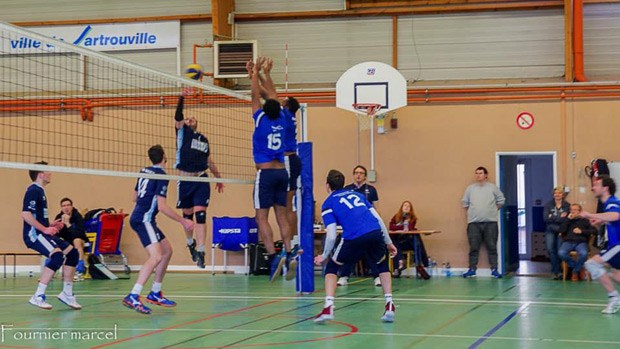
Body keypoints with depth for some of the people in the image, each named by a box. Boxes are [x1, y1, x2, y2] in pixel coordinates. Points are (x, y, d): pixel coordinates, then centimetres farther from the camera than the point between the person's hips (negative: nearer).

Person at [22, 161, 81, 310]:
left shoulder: (40, 191, 20)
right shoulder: (33, 191, -11)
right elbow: (25, 214, -22)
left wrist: (50, 225, 14)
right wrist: (44, 229, -21)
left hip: (42, 233, 10)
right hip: (34, 234, -10)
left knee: (72, 253, 6)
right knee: (58, 255, -29)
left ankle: (67, 294, 12)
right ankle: (38, 296, -26)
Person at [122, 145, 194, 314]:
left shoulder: (144, 171, 13)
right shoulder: (161, 175, -13)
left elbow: (135, 197, 24)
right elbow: (162, 206, -17)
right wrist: (183, 221, -11)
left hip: (138, 217, 10)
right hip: (144, 219, -10)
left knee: (167, 251, 17)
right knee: (156, 256, -21)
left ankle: (155, 294, 21)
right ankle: (133, 297, -30)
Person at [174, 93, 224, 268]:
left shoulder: (203, 139, 19)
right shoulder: (182, 131, 9)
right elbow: (177, 117, -8)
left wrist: (218, 177, 32)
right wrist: (181, 98, -20)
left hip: (201, 179, 1)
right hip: (185, 180, -1)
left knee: (200, 215, -10)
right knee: (187, 215, 10)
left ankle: (200, 251, -13)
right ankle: (190, 243, 35)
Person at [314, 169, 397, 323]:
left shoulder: (328, 204, 16)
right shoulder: (356, 194, 29)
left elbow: (331, 236, 5)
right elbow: (379, 219, 22)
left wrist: (324, 256, 20)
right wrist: (389, 243, 29)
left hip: (353, 237, -4)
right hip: (376, 232, 4)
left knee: (331, 267, 20)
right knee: (382, 266, 31)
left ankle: (328, 308, 6)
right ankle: (389, 306, 18)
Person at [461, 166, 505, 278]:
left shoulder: (493, 187, 5)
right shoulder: (470, 188, 9)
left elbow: (501, 200, 12)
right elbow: (464, 202, 16)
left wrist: (494, 210, 9)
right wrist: (471, 212, 11)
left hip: (490, 222, -1)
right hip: (474, 222, 1)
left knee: (492, 247, -1)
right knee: (473, 247, 0)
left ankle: (494, 269, 3)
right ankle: (472, 269, 4)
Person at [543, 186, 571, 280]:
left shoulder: (567, 205, 2)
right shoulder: (548, 205, 8)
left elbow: (565, 219, -10)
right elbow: (545, 218, -4)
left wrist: (552, 217, -9)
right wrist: (559, 217, -9)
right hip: (550, 231, 2)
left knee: (559, 250, -13)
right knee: (550, 249, -14)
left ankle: (555, 271, 0)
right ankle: (557, 271, -4)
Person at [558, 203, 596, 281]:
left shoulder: (585, 221, 18)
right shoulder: (567, 221, 22)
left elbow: (594, 231, 6)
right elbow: (561, 231, 4)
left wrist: (582, 231, -5)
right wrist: (568, 219, 2)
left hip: (581, 242, -1)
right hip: (568, 242, 2)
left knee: (583, 253, -37)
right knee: (561, 253, -33)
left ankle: (575, 271, -9)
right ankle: (579, 269, -11)